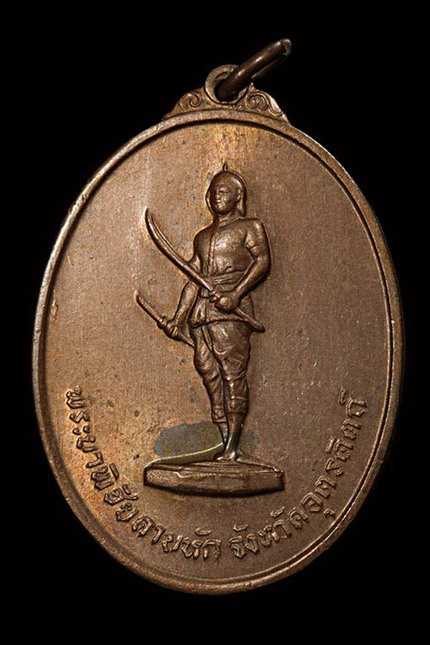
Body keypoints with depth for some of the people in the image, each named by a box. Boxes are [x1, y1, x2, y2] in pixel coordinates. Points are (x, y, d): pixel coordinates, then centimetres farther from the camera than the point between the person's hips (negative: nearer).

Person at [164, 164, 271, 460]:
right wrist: (179, 317, 13)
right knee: (210, 375, 2)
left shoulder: (250, 226, 10)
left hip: (231, 309, -6)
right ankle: (225, 442, 5)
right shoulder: (202, 237, 26)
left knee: (233, 374, -10)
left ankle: (232, 446, -11)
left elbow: (263, 261, -4)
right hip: (200, 311, 6)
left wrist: (236, 293, -16)